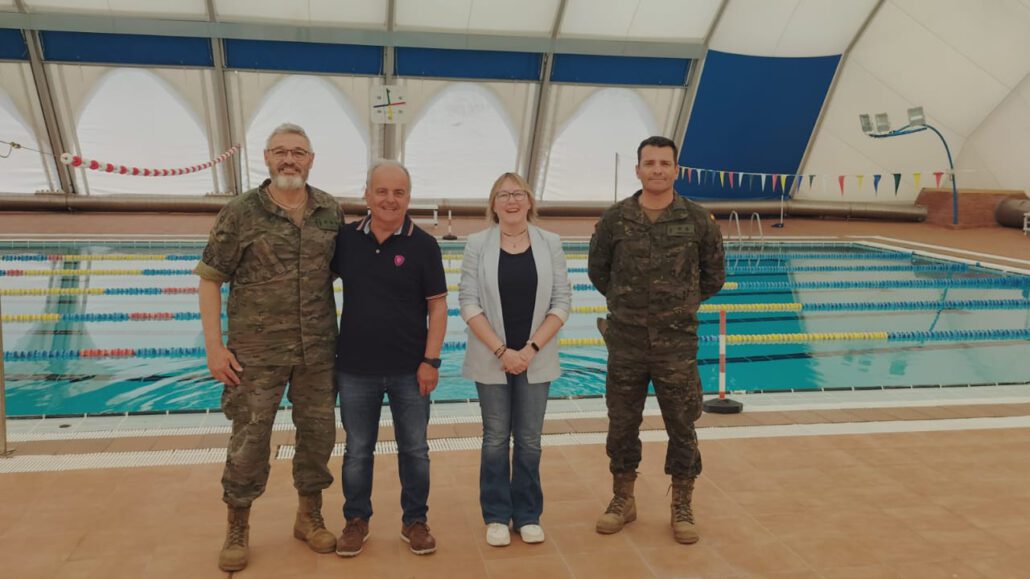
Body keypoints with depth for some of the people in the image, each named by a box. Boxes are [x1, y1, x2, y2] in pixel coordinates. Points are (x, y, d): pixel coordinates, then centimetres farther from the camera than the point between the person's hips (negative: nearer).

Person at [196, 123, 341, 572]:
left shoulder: (331, 211, 3)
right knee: (249, 439, 5)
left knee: (318, 432, 12)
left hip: (318, 349, 3)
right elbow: (210, 279, -5)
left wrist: (342, 333, 9)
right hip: (257, 352, -3)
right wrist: (214, 347, -10)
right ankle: (237, 531, 23)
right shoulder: (240, 213, -7)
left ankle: (310, 517, 32)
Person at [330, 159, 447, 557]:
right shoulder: (345, 238, -1)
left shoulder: (423, 245, -6)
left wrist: (430, 360, -9)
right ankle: (356, 520, 30)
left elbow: (437, 306, -4)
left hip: (409, 370, -1)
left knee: (414, 450, 11)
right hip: (355, 369, 1)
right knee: (357, 450, 13)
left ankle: (415, 521, 27)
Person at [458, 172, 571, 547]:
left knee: (529, 440, 9)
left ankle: (528, 515, 22)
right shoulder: (478, 244, -1)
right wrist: (501, 350, -14)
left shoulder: (550, 243, 2)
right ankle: (496, 516, 20)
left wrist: (531, 349, -11)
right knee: (495, 439, 8)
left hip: (536, 359, 1)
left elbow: (562, 301, -1)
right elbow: (469, 303, -6)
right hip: (491, 359, -1)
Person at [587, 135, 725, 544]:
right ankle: (622, 500, 30)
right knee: (621, 425, 12)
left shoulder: (698, 221, -3)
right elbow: (597, 270, 12)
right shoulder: (614, 219, -3)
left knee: (682, 427, 8)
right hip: (625, 342, 1)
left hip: (677, 343, 0)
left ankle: (682, 508, 25)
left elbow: (714, 276, 10)